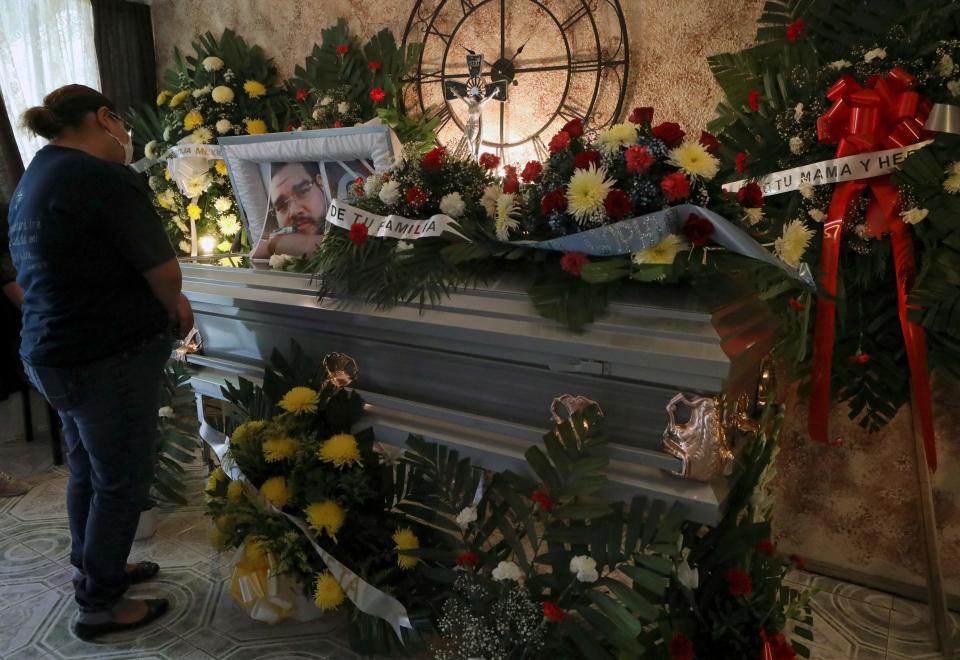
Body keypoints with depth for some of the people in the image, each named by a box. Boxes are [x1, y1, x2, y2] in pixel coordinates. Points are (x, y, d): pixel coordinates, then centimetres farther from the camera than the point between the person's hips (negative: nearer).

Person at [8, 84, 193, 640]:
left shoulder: (32, 181, 12)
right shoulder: (106, 179, -18)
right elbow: (164, 271, -18)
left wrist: (167, 306, 8)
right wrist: (174, 308, 4)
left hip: (52, 353, 9)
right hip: (110, 359, -9)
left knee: (87, 469, 23)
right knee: (122, 480, 6)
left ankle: (95, 569, 41)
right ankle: (100, 605, 21)